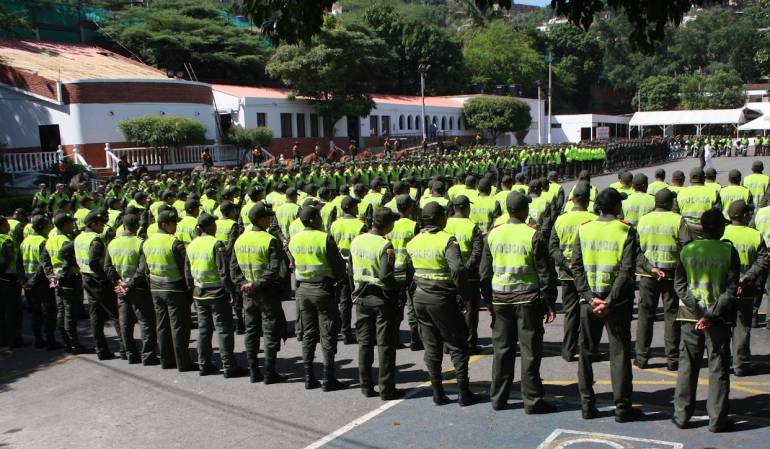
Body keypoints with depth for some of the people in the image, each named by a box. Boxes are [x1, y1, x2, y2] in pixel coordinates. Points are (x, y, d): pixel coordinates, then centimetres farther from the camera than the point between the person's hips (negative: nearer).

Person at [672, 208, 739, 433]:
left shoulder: (687, 250, -1)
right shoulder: (728, 251, -8)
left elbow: (679, 285, -4)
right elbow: (731, 290, -12)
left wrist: (697, 311, -8)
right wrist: (712, 315, -13)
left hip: (690, 316, 2)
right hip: (719, 319, -2)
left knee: (687, 366, 10)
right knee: (718, 368, 7)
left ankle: (682, 416, 14)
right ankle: (717, 419, 11)